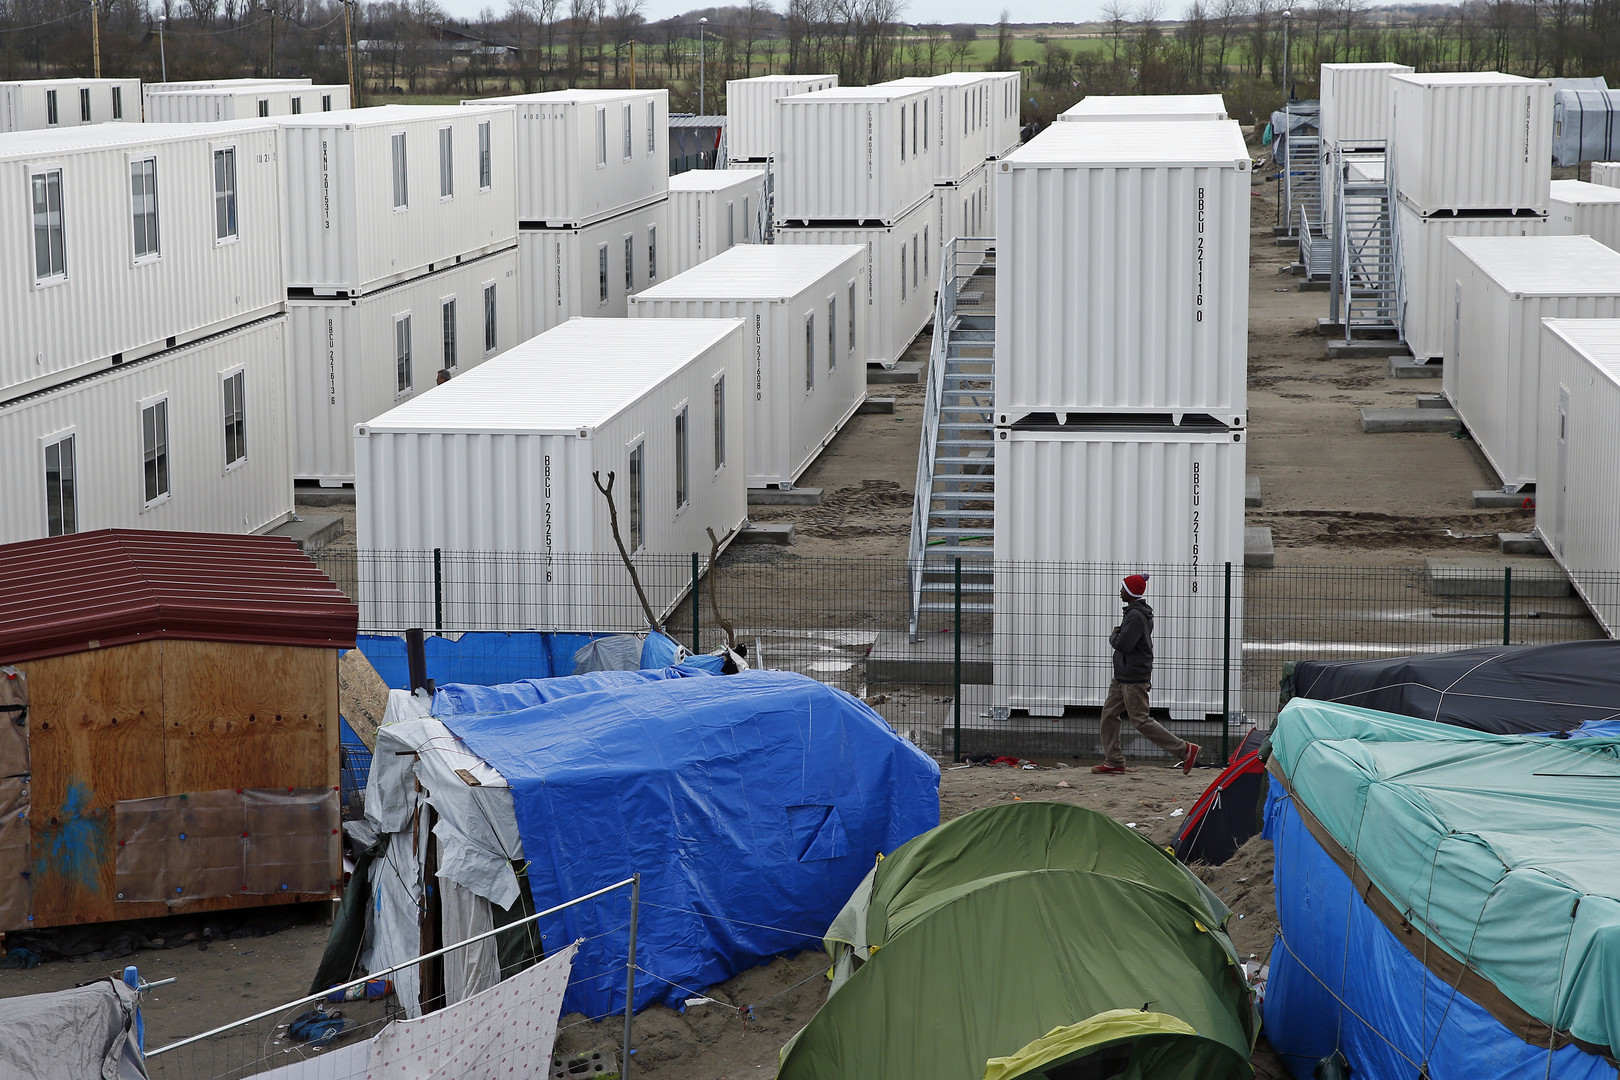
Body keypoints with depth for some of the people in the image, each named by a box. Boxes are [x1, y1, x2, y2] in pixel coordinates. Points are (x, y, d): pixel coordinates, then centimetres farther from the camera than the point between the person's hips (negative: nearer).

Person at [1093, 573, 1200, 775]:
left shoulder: (1136, 616, -20)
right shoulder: (1142, 613, 14)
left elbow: (1123, 644, -25)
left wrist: (1113, 636, -6)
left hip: (1134, 679, -11)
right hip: (1123, 677, 11)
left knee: (1141, 720, -8)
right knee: (1109, 714, 11)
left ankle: (1185, 750, -5)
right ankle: (1114, 761, 15)